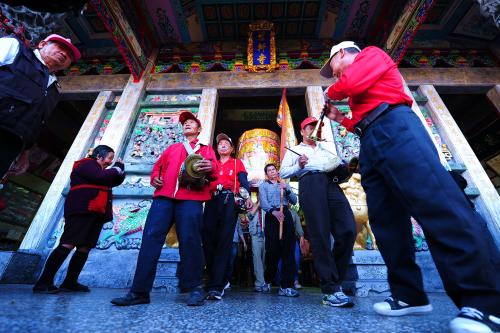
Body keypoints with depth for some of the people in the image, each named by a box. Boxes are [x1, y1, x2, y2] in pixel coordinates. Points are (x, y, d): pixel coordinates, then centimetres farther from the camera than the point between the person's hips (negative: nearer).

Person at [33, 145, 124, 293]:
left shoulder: (99, 170, 27)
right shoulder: (87, 164, 0)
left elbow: (115, 181, 26)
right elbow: (101, 177, -17)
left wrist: (120, 169, 10)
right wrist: (117, 168, -3)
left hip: (96, 214, 9)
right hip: (81, 212, -9)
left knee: (85, 248, 4)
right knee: (67, 245, -13)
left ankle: (70, 282, 8)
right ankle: (43, 282, -7)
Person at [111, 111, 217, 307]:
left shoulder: (206, 149, 22)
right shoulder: (172, 148, 32)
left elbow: (214, 170, 8)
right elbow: (157, 166, 28)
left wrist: (209, 168, -16)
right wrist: (154, 178, 6)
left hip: (191, 197, -3)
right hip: (164, 195, 4)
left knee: (189, 240, -8)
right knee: (151, 237, -6)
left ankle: (195, 288, 4)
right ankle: (140, 291, 1)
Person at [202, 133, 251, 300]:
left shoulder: (237, 163, 18)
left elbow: (244, 181, 5)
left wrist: (247, 196, -12)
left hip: (229, 201, -3)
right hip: (212, 201, 3)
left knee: (224, 240, -9)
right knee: (208, 239, -3)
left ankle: (217, 286, -7)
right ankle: (215, 280, 14)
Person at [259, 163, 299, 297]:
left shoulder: (285, 184, 23)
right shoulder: (263, 185, 15)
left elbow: (294, 201, 13)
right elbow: (263, 202, -3)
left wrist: (287, 189, -4)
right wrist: (273, 211, -22)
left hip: (286, 215, 2)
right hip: (271, 216, -2)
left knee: (288, 250, -7)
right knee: (272, 250, -4)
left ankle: (286, 286, -5)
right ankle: (268, 281, 18)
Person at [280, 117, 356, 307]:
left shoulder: (326, 147, 38)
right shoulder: (294, 150, 25)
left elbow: (339, 162, 30)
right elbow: (283, 172, 13)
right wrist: (299, 166, -5)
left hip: (331, 183, 4)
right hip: (310, 184, -4)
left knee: (348, 230, -12)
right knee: (320, 235, -12)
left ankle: (334, 280, 4)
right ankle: (331, 290, -7)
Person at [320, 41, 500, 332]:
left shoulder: (372, 54, 18)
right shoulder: (358, 88, 38)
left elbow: (349, 84, -4)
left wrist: (331, 93, 17)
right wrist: (339, 118, 36)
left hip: (394, 128, -8)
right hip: (371, 144, 9)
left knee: (436, 202, -21)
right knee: (386, 220, -2)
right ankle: (409, 295, 2)